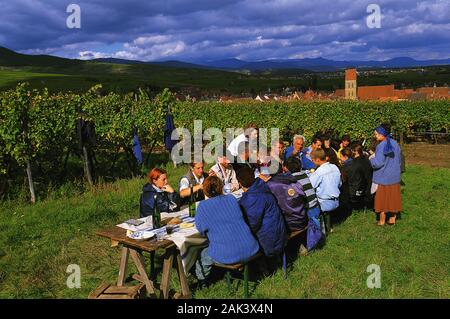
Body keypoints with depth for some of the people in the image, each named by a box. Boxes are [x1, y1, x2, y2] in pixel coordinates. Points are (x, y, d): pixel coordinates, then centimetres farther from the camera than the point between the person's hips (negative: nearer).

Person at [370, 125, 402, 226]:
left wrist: (371, 159, -4)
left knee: (382, 198, 5)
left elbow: (378, 163, -23)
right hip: (395, 176, 6)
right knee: (393, 197, 14)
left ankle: (382, 220, 13)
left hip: (384, 177, -6)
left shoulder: (381, 146, -22)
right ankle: (392, 218, 22)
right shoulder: (395, 143, 1)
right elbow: (399, 160, 10)